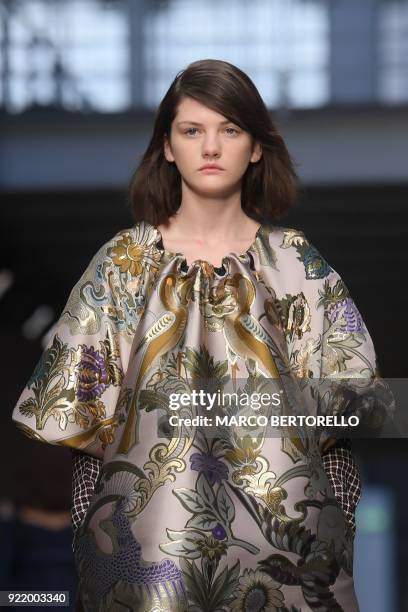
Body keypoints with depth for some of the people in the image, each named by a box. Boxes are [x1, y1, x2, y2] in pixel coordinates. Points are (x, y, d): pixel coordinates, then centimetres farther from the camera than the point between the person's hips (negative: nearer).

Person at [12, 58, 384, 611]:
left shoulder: (295, 262, 3)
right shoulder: (123, 261, 2)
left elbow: (348, 379, 3)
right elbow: (68, 399, 2)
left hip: (280, 521, 1)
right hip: (150, 522, 0)